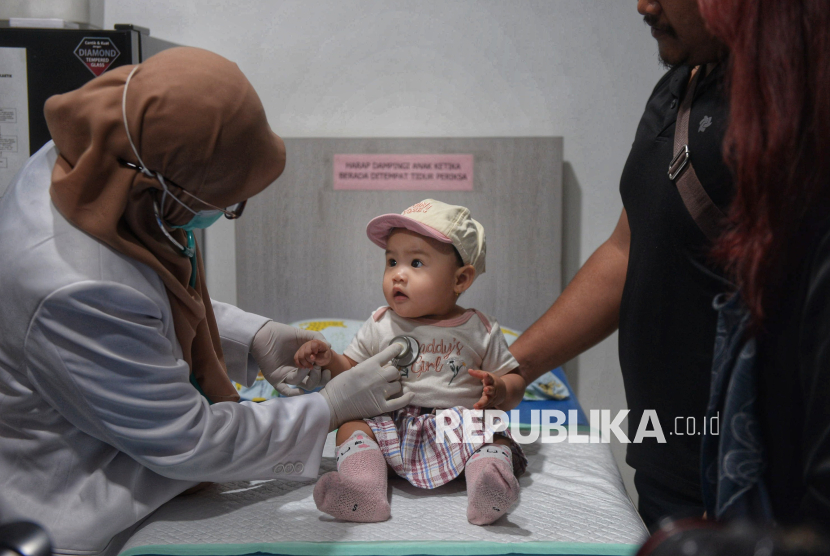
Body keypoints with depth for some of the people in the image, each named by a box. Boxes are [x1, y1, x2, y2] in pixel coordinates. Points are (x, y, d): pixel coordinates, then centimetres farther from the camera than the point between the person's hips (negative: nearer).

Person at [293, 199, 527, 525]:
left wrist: (500, 390, -15)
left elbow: (515, 380, 8)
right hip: (389, 425, 2)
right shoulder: (380, 326, 8)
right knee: (351, 425, -19)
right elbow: (352, 373, 12)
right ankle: (363, 489, -41)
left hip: (459, 427, -1)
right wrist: (329, 360, -8)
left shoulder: (480, 331, 3)